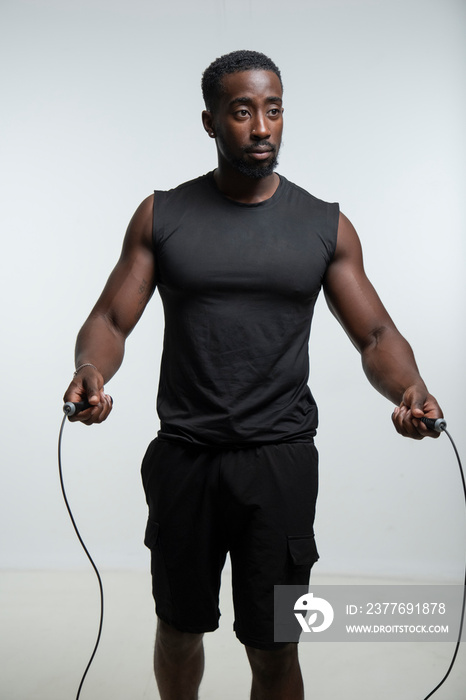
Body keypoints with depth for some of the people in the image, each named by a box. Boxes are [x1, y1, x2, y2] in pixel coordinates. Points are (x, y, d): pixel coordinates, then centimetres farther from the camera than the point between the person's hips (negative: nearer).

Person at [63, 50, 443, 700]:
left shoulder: (325, 225, 2)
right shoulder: (161, 215, 2)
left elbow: (376, 334, 2)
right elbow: (111, 318, 0)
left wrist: (409, 387, -20)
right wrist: (89, 370, -22)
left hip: (280, 459, 0)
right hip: (183, 456, 1)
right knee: (180, 628, 19)